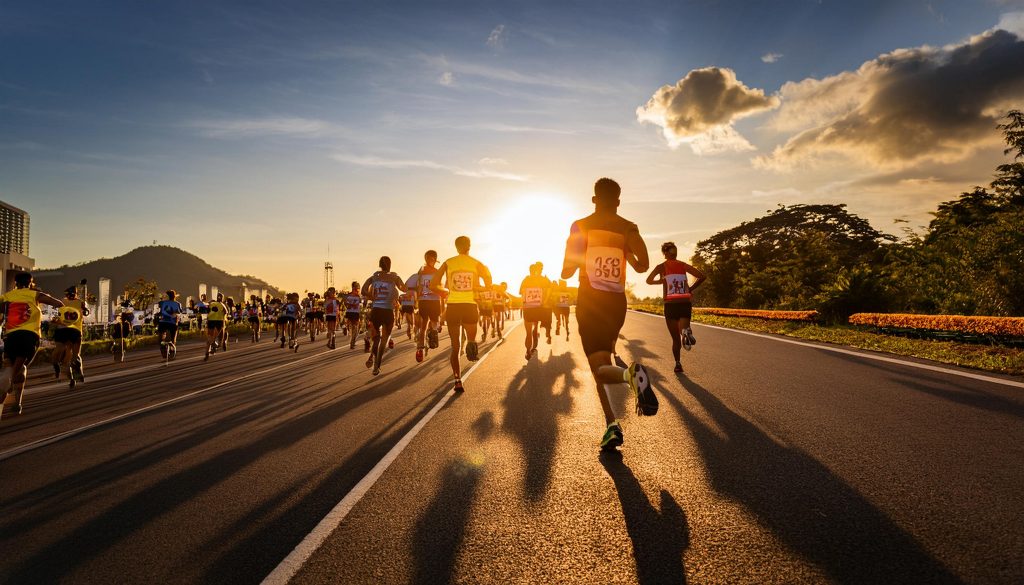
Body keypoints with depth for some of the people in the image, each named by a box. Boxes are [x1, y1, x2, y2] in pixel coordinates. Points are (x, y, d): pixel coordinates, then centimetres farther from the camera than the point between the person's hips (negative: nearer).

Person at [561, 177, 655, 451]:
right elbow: (643, 265, -9)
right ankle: (610, 426, 20)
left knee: (599, 367, -3)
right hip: (617, 301, 3)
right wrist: (628, 256, 13)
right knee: (604, 358, 22)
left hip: (590, 301, -3)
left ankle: (629, 373, -38)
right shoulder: (628, 228, 4)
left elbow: (567, 272, -3)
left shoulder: (580, 226, 1)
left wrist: (567, 269, 21)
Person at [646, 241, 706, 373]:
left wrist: (660, 281, 12)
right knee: (683, 329, 3)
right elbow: (702, 276, 1)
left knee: (675, 338, 11)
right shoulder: (684, 265, 9)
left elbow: (649, 280, -7)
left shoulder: (661, 267, 4)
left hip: (670, 304, 0)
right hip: (685, 303, 1)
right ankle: (686, 331, -33)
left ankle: (678, 364, 2)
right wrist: (690, 289, 10)